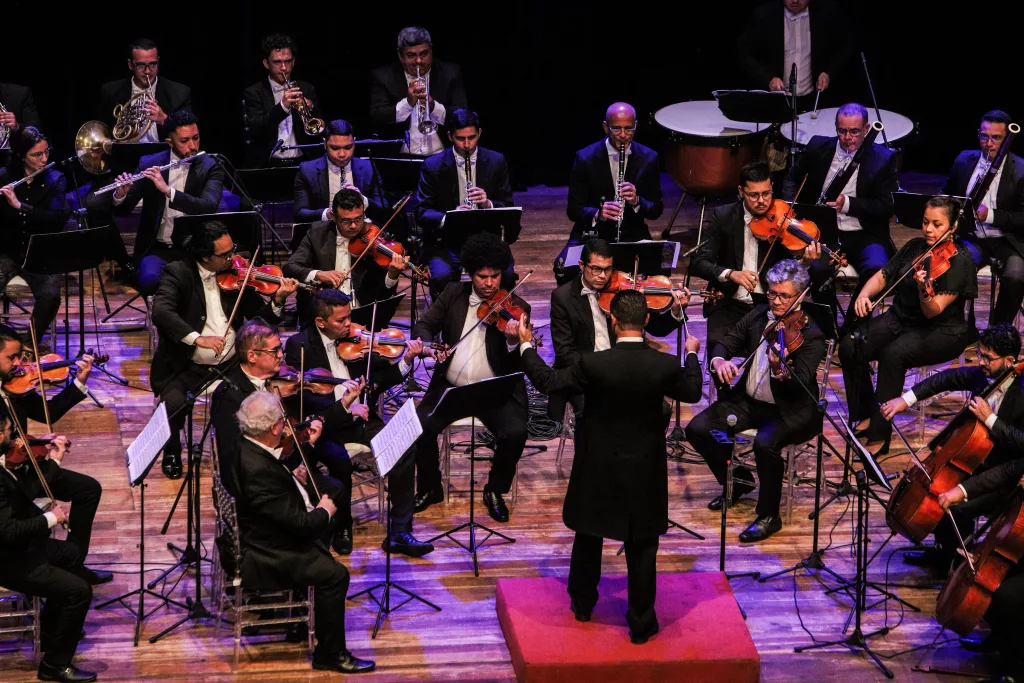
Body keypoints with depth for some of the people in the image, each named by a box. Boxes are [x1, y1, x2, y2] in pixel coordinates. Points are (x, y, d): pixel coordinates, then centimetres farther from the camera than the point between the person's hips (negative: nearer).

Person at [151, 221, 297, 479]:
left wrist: (277, 300, -16)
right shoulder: (178, 273, -6)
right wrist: (196, 338, -35)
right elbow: (161, 311, -23)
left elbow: (260, 318, 5)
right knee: (174, 403, -31)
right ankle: (172, 453, 2)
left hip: (230, 364, 3)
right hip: (186, 368, -3)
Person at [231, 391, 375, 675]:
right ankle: (330, 653, 1)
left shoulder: (245, 447, -5)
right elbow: (299, 522, -30)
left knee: (323, 552, 28)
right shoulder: (259, 469, -35)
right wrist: (324, 512, -9)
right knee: (334, 574, -11)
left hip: (261, 541, 11)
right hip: (260, 561, -11)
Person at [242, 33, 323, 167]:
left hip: (302, 164, 2)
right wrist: (283, 106, -23)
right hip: (268, 165, -2)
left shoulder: (307, 89, 11)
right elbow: (255, 130, -11)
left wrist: (310, 109, -12)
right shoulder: (253, 93, 3)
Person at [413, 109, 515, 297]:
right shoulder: (433, 166, 0)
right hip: (446, 241, -1)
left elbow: (508, 207, 6)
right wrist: (448, 218, -25)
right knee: (442, 276, -31)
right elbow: (422, 212, -4)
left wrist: (488, 204, -17)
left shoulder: (496, 162, 5)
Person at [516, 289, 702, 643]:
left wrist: (526, 346, 7)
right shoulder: (666, 366, -17)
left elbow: (547, 381, -9)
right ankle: (641, 623, 15)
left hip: (598, 468, 0)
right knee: (642, 547, 11)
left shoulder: (593, 364, -22)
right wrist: (692, 355, 23)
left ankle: (582, 602, 37)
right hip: (645, 471, 0)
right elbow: (692, 392, 4)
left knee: (588, 536, 21)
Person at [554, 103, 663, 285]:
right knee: (564, 267, -31)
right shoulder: (586, 158, -4)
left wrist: (637, 201, -17)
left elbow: (656, 209, 5)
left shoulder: (648, 159, 1)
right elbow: (573, 209, -3)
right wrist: (597, 214, -25)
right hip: (591, 233, -1)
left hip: (632, 235, 1)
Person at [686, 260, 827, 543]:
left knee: (765, 442, -36)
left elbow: (799, 386, -28)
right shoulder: (758, 316, 2)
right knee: (697, 429, -10)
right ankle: (736, 480, 17)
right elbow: (725, 344, 5)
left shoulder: (810, 336, -17)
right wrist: (719, 361, -20)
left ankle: (769, 516, -15)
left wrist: (780, 371, -51)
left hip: (789, 411, -7)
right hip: (749, 402, 7)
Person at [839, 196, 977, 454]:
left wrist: (924, 289, -42)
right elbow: (882, 277, 13)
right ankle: (864, 416, -4)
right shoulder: (915, 247, 5)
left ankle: (879, 435, -28)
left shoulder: (958, 260, -14)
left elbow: (933, 312, -21)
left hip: (943, 332, -6)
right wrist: (864, 295, -9)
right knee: (850, 346, -19)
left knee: (894, 353, -35)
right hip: (900, 319, 6)